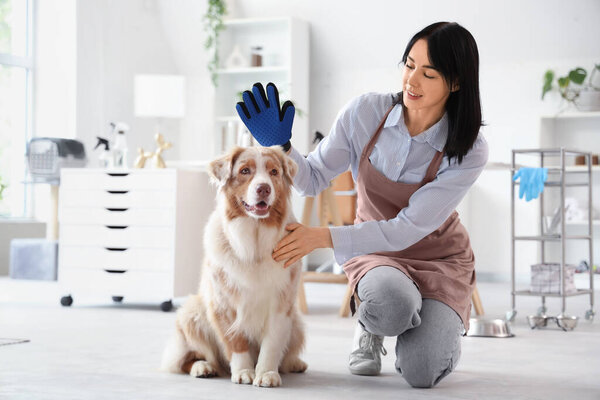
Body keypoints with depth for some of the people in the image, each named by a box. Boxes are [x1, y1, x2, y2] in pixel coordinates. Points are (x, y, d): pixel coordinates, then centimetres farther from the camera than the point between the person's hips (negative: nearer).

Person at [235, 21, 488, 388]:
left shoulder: (469, 151, -22)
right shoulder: (366, 113, -16)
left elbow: (409, 228, -26)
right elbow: (314, 180, -6)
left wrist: (325, 237, -34)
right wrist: (280, 146, -27)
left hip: (440, 259, 0)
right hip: (376, 252, 1)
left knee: (421, 373, -24)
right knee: (392, 304, -37)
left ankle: (436, 331, 15)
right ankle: (370, 329, 2)